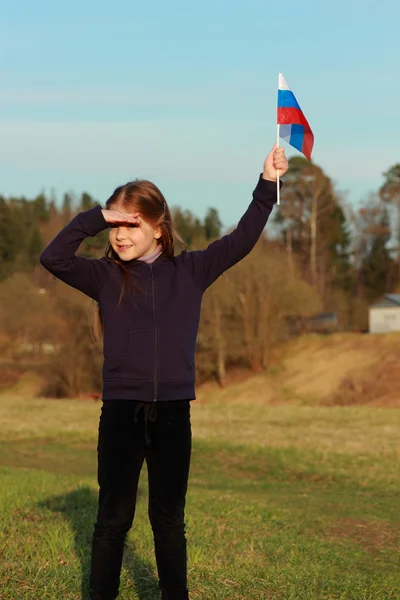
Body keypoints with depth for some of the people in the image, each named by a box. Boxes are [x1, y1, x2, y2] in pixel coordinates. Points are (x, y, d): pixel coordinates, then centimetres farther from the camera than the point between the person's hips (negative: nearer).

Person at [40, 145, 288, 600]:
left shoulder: (189, 271, 4)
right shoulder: (106, 276, 0)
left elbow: (241, 241, 1)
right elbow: (53, 258, -12)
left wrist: (267, 185, -4)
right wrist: (95, 217, -16)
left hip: (174, 414, 1)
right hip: (121, 413, -1)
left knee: (169, 520, 13)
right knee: (113, 519, 8)